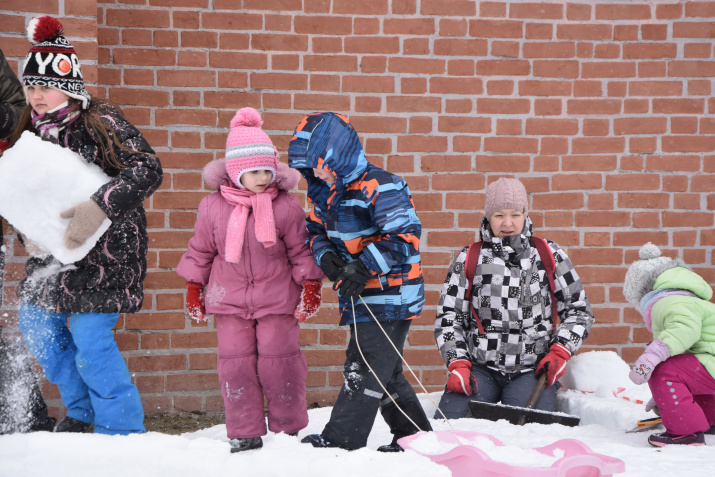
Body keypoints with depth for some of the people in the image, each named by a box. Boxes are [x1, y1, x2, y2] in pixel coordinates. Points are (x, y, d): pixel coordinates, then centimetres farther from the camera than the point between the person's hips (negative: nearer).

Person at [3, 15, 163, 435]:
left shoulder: (101, 123, -16)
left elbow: (148, 169, -26)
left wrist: (99, 207, -35)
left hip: (106, 248, -8)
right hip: (55, 248, 8)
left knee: (90, 337, -11)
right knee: (36, 323, 10)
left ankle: (123, 430, 4)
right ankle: (82, 411, 30)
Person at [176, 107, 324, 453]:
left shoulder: (286, 206, -6)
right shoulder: (213, 207, -1)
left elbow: (301, 249, 1)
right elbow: (200, 249, 9)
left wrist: (311, 285, -3)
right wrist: (194, 287, 10)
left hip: (277, 300, -2)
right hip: (229, 298, 2)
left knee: (279, 361, 1)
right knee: (235, 363, 2)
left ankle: (288, 428, 17)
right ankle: (244, 434, 11)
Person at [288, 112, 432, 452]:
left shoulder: (379, 187, -19)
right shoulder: (324, 191, 9)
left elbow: (405, 237, -24)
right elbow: (317, 230, 20)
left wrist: (362, 267, -27)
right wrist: (326, 256, -3)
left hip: (390, 293, -10)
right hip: (361, 296, 10)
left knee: (364, 370, -8)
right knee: (384, 372, 16)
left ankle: (341, 439, -8)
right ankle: (414, 435, 28)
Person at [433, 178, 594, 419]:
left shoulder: (548, 255, 7)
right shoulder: (468, 260, 7)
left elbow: (579, 310, 12)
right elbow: (448, 316, 8)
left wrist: (560, 352, -3)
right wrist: (457, 363, -6)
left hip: (533, 370, -1)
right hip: (480, 368, 1)